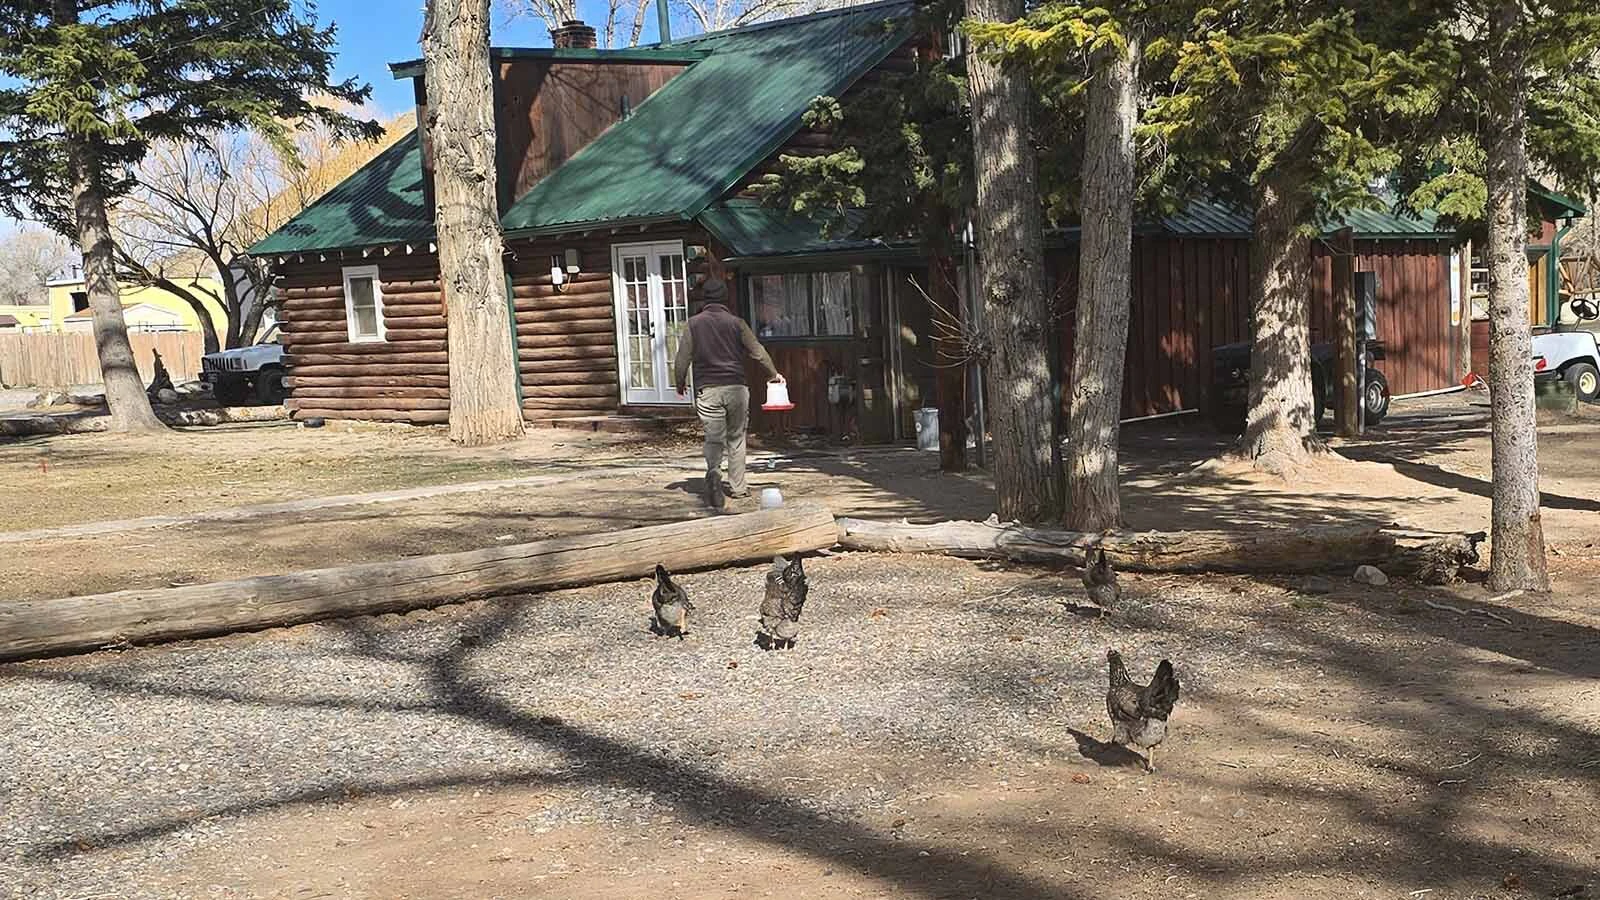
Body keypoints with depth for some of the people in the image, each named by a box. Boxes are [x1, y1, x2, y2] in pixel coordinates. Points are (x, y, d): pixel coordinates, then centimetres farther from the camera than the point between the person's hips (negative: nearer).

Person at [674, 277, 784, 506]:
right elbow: (758, 352, 5)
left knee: (713, 438, 1)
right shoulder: (736, 322, 1)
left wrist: (680, 383, 17)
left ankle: (713, 471, -27)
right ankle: (737, 486, 17)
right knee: (736, 438, 12)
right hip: (736, 387, 0)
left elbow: (682, 358, 0)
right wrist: (773, 374, 20)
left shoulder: (694, 323, 1)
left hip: (707, 390, 0)